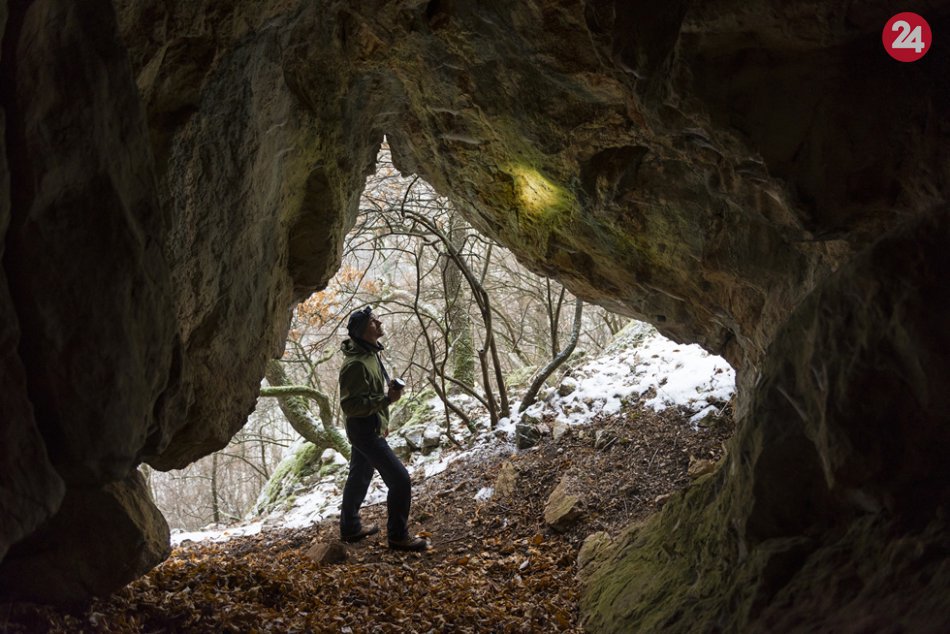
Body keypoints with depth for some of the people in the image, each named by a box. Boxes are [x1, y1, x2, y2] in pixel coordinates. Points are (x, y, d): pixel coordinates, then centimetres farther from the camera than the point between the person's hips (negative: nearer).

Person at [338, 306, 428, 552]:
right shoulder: (356, 364, -26)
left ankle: (350, 528, 37)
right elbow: (350, 405, -27)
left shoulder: (370, 353, 6)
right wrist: (386, 399, -29)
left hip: (368, 429, 10)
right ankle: (398, 536, 2)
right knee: (400, 479, -9)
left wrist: (389, 390, 5)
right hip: (365, 430, -10)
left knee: (359, 477, 22)